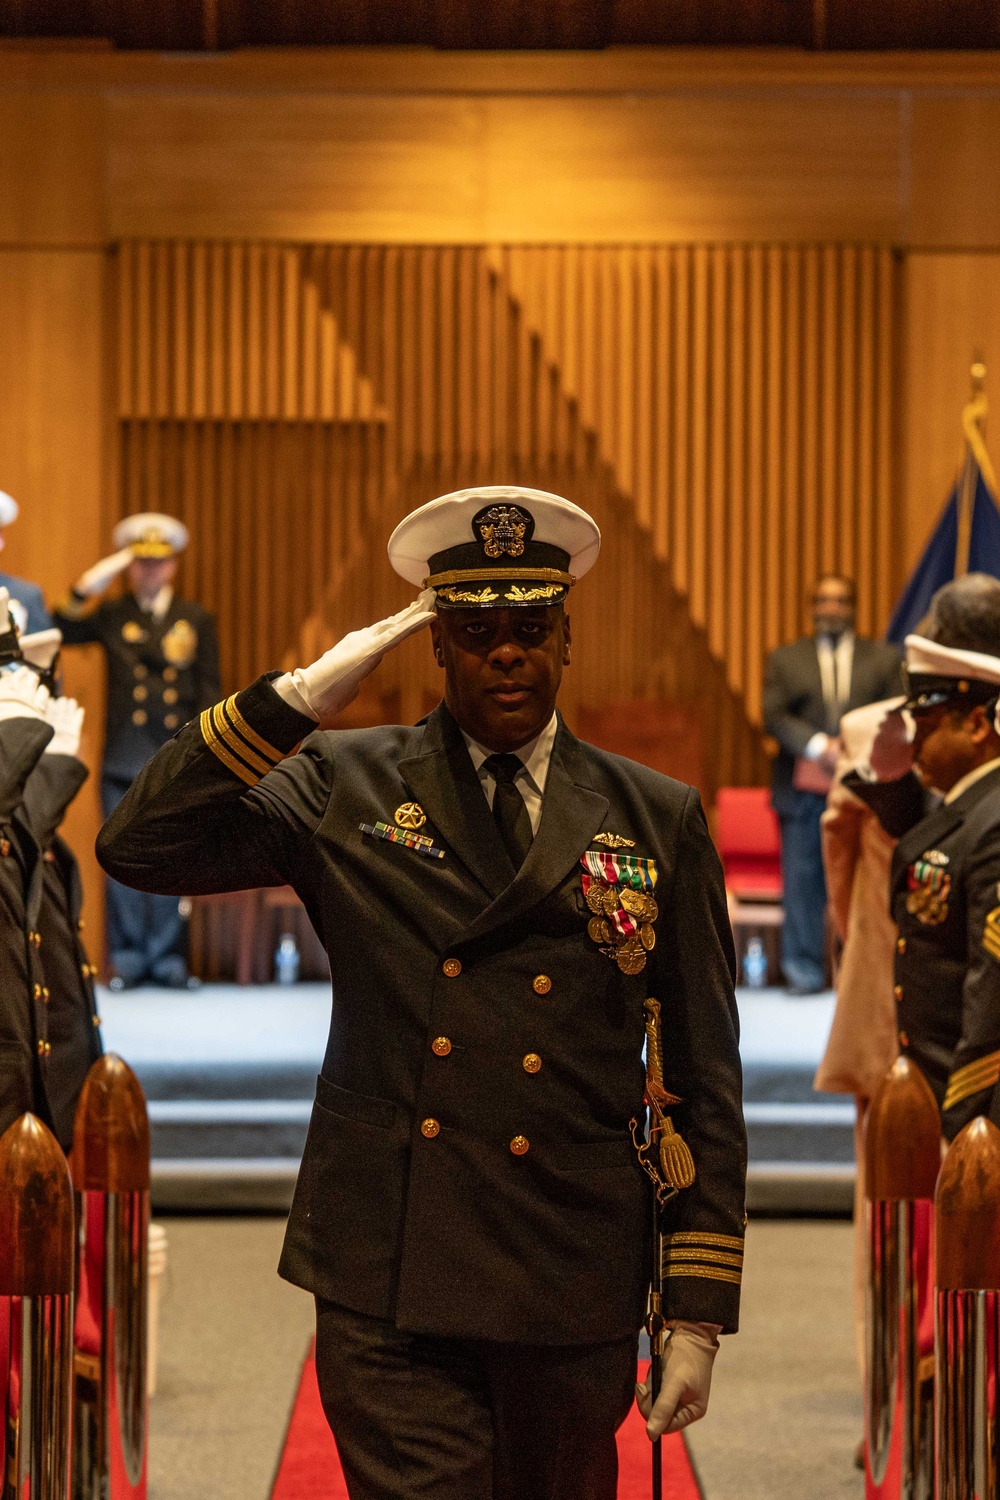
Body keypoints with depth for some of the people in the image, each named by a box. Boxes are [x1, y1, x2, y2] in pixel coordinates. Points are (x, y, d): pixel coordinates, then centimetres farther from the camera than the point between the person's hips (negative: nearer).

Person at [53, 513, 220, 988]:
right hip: (124, 759, 0)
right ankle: (127, 960, 8)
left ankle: (168, 959, 8)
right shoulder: (111, 615, 9)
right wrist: (85, 590, -14)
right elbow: (58, 634, -6)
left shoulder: (197, 620, 11)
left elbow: (208, 693, 9)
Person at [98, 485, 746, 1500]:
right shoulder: (343, 787, 5)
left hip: (574, 1297, 2)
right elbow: (138, 846, -6)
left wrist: (700, 1311, 2)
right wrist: (303, 696, -11)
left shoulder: (657, 821, 6)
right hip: (388, 1293, -1)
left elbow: (704, 1082, 6)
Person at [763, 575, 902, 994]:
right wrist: (819, 747, -12)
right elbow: (774, 716, 2)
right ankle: (803, 970, 6)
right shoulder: (785, 659, 13)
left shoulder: (883, 658, 13)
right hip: (804, 786, 0)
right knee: (802, 880, -1)